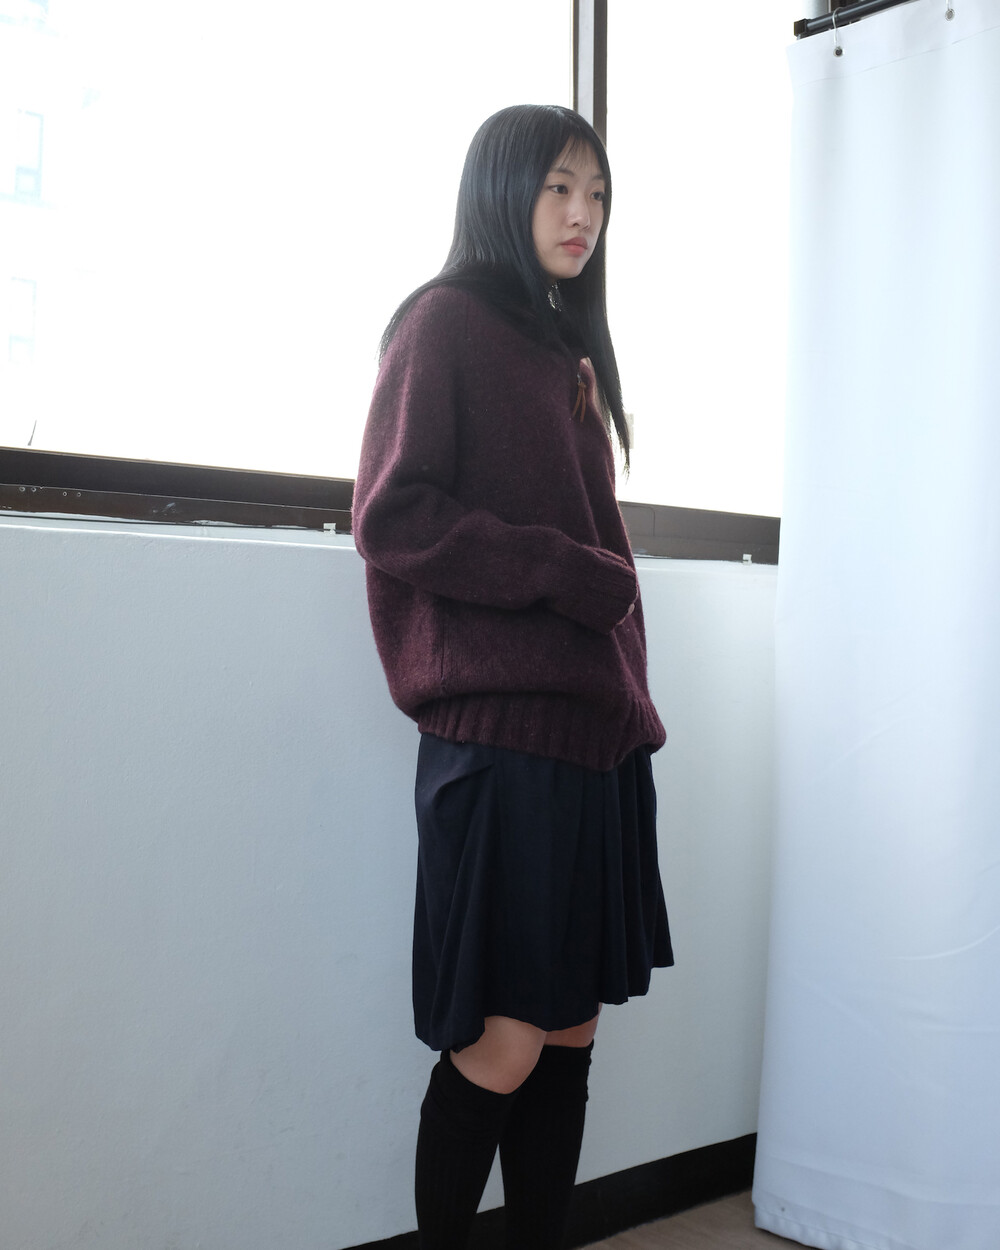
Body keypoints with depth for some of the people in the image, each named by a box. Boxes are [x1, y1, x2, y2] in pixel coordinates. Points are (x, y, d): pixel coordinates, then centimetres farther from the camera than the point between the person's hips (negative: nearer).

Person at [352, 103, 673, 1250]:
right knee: (502, 1042, -4)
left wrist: (633, 701, 11)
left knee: (570, 1033, 7)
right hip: (498, 730, -7)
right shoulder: (445, 322, 0)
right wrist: (572, 577, -11)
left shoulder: (572, 349, 22)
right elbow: (391, 518, -11)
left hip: (598, 729, 7)